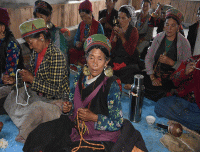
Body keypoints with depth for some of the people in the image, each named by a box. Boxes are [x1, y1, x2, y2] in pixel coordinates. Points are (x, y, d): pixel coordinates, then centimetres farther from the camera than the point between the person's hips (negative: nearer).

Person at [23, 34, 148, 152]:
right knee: (42, 132, -4)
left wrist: (94, 117, -24)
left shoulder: (112, 85, -17)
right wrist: (68, 108, -8)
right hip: (77, 126, 6)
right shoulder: (80, 78, 0)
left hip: (101, 136, -5)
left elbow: (117, 123, -14)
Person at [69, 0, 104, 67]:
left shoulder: (98, 25, -4)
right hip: (82, 50, 5)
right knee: (70, 52, -24)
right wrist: (76, 43, -11)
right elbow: (76, 39, 14)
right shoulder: (81, 24, 11)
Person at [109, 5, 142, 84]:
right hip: (115, 59, 4)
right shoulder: (116, 29, 12)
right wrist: (115, 36, -11)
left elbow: (130, 52, -12)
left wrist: (122, 36, -17)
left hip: (129, 62, -4)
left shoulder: (133, 31, -1)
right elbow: (110, 48, 3)